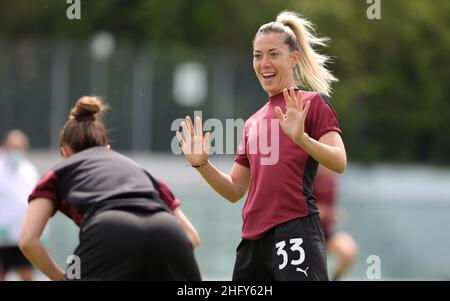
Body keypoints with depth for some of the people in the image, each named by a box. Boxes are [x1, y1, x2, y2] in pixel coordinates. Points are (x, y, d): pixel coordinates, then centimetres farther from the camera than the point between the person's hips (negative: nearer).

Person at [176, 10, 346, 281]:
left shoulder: (312, 104, 2)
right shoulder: (253, 123, 21)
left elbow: (339, 162, -13)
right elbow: (235, 190, 22)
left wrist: (301, 138, -30)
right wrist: (201, 164, 7)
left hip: (294, 231, -7)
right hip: (254, 238, 7)